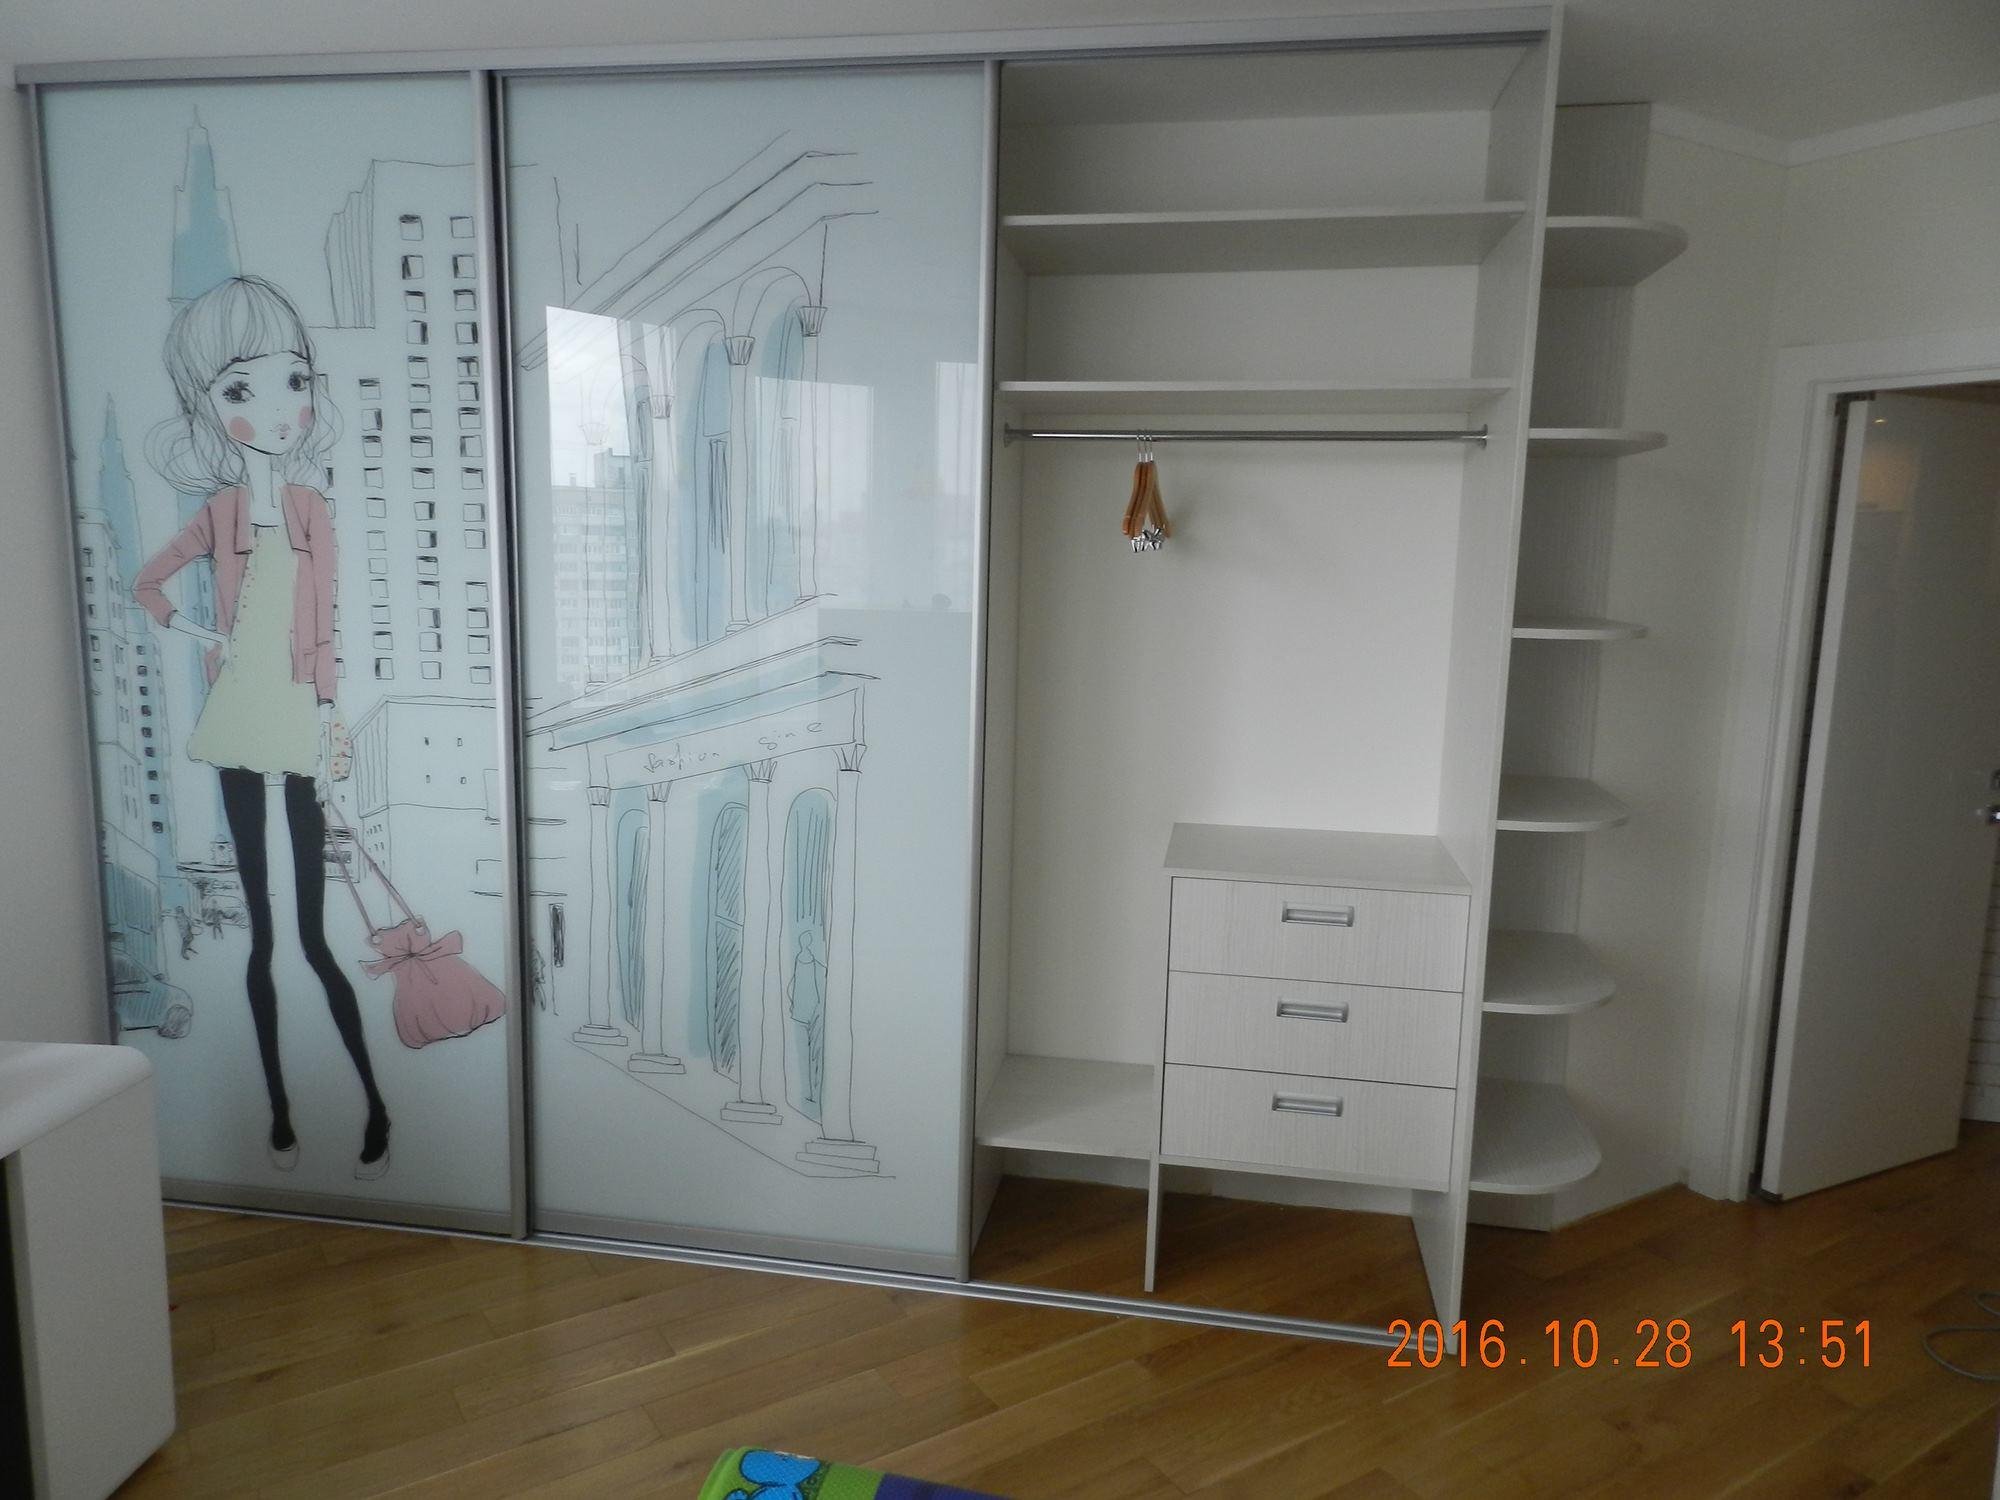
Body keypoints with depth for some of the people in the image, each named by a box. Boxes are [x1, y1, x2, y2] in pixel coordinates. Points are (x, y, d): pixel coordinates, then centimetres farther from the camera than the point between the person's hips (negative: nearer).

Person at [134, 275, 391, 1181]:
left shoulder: (312, 506, 1)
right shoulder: (218, 512, 3)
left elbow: (325, 626, 0)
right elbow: (144, 585, 18)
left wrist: (327, 722, -4)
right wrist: (200, 634, 2)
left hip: (299, 716, -1)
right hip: (240, 719, 2)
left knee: (314, 934, -1)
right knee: (260, 932, 6)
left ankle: (377, 1106, 9)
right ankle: (279, 1111, 18)